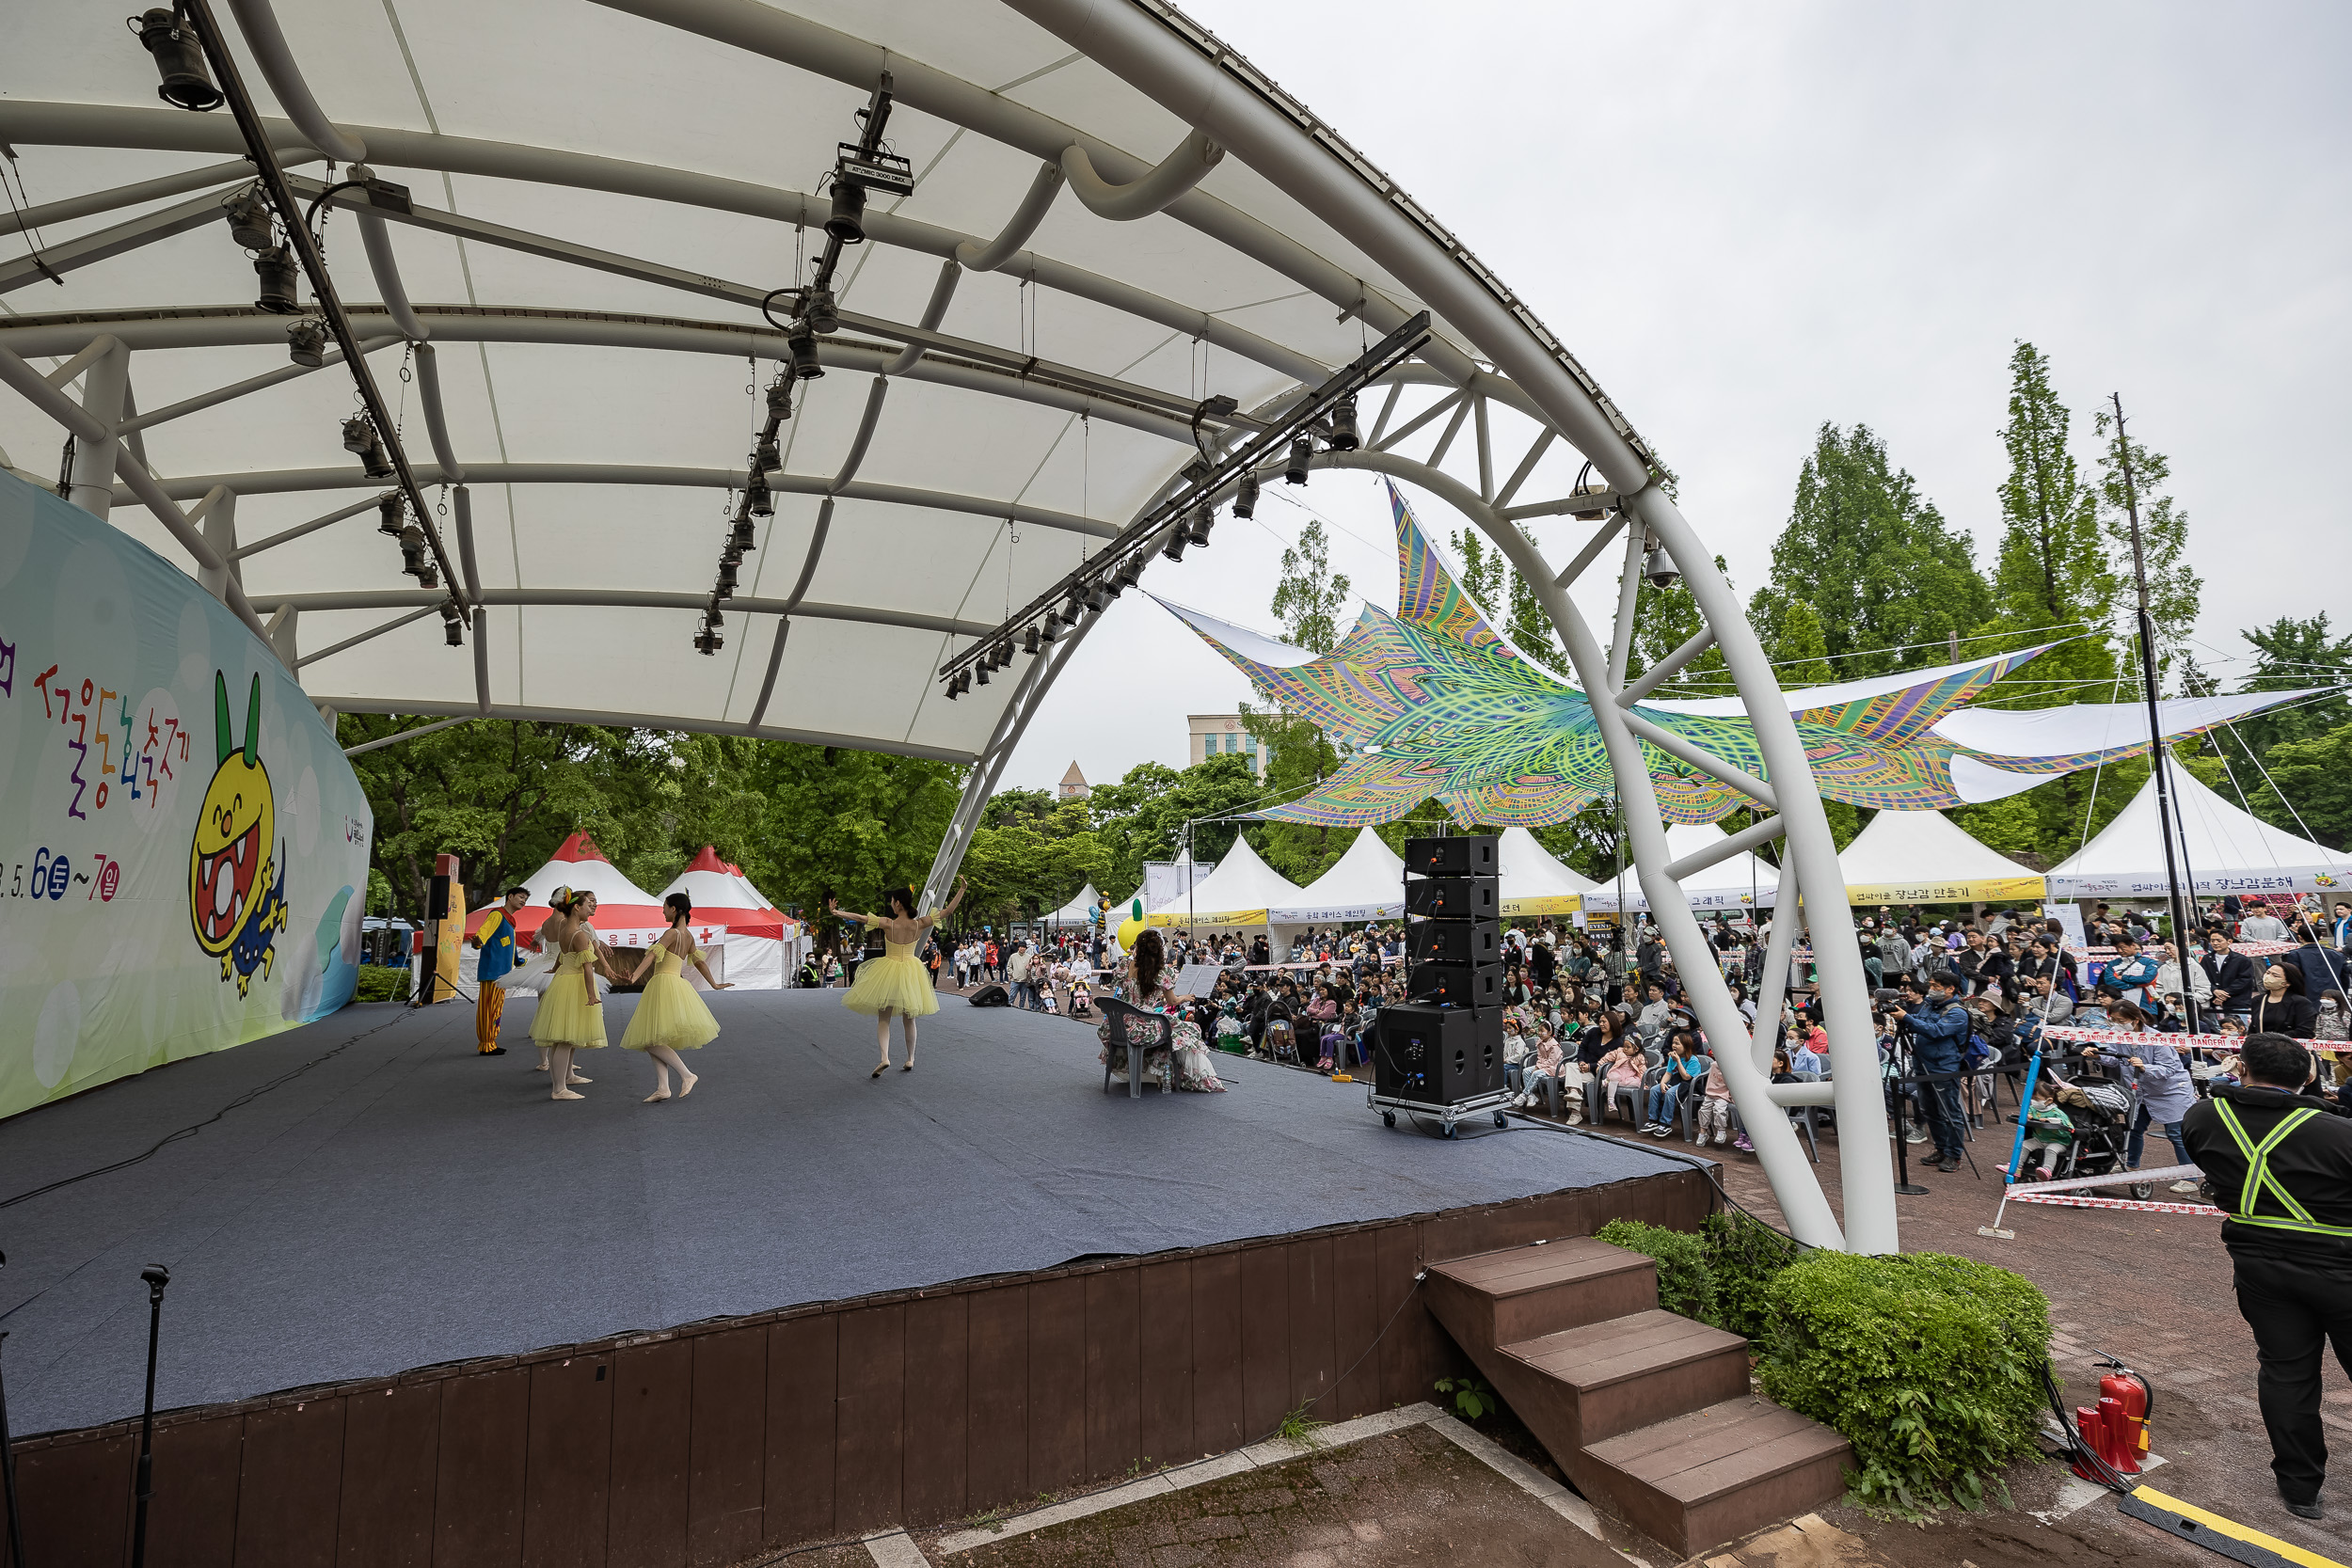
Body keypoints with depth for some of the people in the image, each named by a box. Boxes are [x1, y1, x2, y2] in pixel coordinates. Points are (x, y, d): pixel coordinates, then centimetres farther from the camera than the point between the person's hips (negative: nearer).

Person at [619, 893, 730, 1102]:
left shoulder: (672, 933, -10)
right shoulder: (689, 936, 14)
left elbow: (653, 954, -23)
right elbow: (699, 961, 24)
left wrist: (634, 976, -34)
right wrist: (714, 984, 35)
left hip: (664, 984, -9)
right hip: (677, 983, 9)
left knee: (651, 1040, -9)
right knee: (656, 1040, 10)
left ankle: (687, 1075, -13)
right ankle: (662, 1088, 5)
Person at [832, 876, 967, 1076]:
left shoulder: (888, 923, -16)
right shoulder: (919, 924, -10)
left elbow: (861, 918, -19)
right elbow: (948, 910, -9)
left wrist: (838, 913, -14)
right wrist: (961, 890, -6)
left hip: (888, 973, -3)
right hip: (910, 971, 3)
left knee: (883, 1018, 4)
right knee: (909, 1019, 16)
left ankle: (884, 1058, -14)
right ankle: (910, 1060, 24)